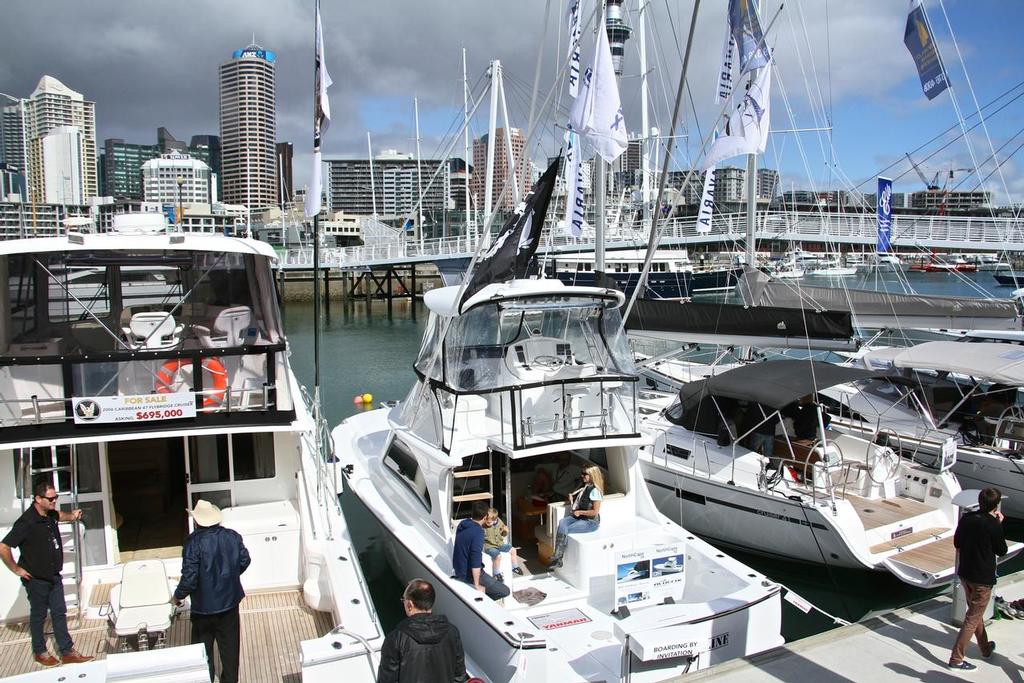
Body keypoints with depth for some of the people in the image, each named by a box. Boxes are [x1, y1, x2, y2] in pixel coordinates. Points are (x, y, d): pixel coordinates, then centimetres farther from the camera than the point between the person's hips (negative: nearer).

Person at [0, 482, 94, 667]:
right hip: (36, 579, -7)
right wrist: (16, 569, -17)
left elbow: (58, 515, 28)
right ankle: (40, 652, 29)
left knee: (59, 613, 11)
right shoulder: (27, 523, -26)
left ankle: (67, 652, 17)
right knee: (38, 616, 11)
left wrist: (71, 516, 8)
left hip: (54, 576, 7)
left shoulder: (50, 514, 0)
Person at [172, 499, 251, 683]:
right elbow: (244, 561, 7)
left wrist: (177, 596, -3)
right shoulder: (232, 536, -6)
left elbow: (189, 577, -21)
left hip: (204, 606, -4)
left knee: (203, 648, 16)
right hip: (230, 601, 4)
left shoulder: (194, 542, -20)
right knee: (230, 646, 17)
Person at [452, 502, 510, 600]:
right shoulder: (478, 532, -26)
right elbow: (476, 560, -30)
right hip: (469, 575, -9)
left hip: (458, 570, 9)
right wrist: (477, 585, -22)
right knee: (505, 591, -6)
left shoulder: (462, 524, 0)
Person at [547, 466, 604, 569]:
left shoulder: (595, 491, -14)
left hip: (591, 521, -8)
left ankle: (558, 559, -16)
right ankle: (557, 557, -26)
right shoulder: (584, 487, 14)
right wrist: (571, 497, 9)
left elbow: (595, 512, -17)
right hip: (578, 517, 8)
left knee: (565, 530, -24)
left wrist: (580, 512, -14)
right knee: (562, 522, -20)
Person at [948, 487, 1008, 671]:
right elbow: (1002, 551, -6)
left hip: (965, 573, 7)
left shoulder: (966, 519, -2)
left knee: (975, 612, 24)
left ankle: (985, 648, 43)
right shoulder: (993, 525, -20)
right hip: (983, 578, -7)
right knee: (973, 618, 2)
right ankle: (956, 659, 3)